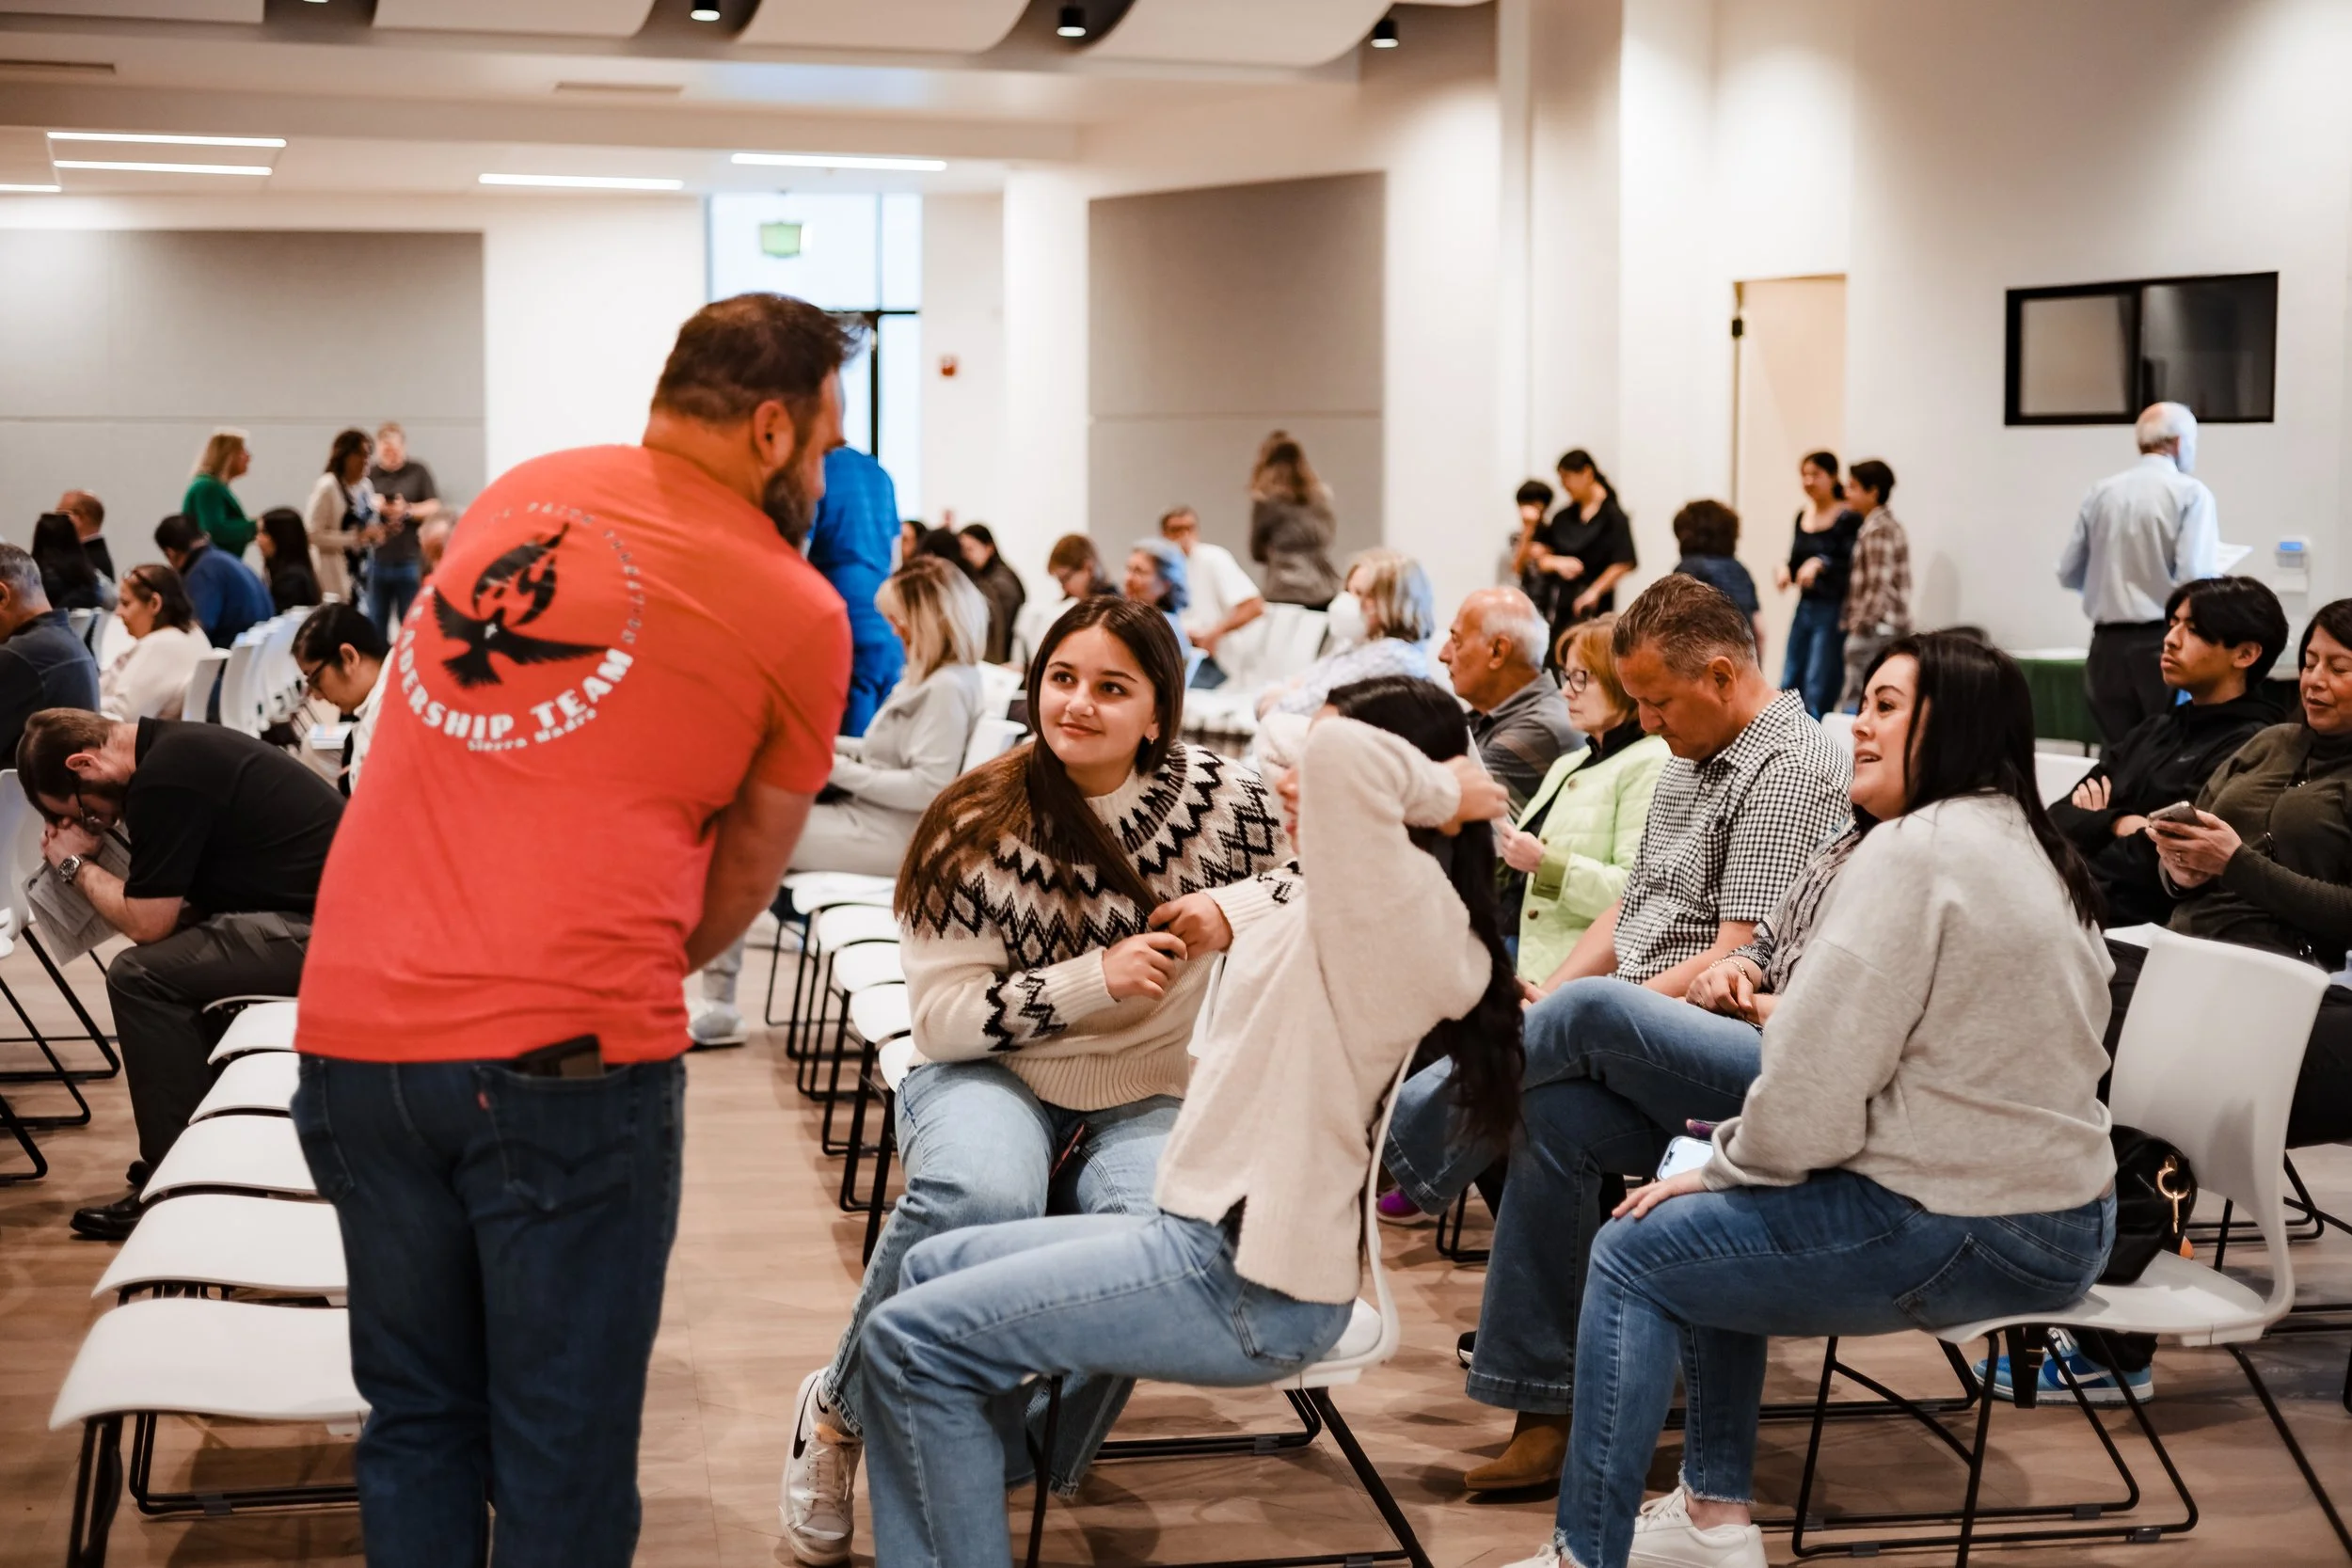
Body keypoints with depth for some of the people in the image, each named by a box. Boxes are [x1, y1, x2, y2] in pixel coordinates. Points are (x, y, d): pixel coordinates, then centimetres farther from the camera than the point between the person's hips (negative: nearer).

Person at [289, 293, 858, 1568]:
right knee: (563, 1454, 6)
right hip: (564, 1049, -5)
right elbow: (746, 875, 10)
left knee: (417, 1420, 17)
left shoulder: (518, 494, 15)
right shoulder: (799, 611, 0)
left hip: (352, 1030, 5)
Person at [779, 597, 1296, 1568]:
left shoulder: (1213, 797, -5)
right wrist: (1098, 976, -22)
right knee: (977, 1196, -38)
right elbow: (942, 1017, -10)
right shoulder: (978, 825, -9)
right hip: (994, 1079, -1)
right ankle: (840, 1414, -12)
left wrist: (1236, 908, -16)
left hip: (1146, 1099, 2)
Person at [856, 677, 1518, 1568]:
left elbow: (1343, 756, -34)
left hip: (1248, 1288, -11)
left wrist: (1442, 790, -20)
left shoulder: (1405, 909, -18)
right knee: (929, 1270, 17)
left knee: (916, 1341, -9)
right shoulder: (1346, 912, 12)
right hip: (1214, 1238, 11)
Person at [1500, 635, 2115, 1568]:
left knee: (1636, 1253, 0)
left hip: (1969, 1237, -10)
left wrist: (1723, 1166, -2)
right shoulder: (2025, 849, 14)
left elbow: (1809, 1089, -21)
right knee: (1707, 1225, 23)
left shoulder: (1913, 851, -17)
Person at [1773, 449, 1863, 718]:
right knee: (1789, 688, 7)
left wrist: (1821, 563, -29)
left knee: (1818, 692, -10)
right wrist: (1785, 568, -2)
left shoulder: (1849, 519, -9)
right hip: (1805, 606, 8)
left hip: (1834, 608, -8)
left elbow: (1854, 567, -16)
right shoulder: (1802, 518, 13)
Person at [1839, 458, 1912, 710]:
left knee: (1854, 701, -11)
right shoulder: (1891, 524, 16)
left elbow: (1877, 586, -20)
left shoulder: (1877, 529, -14)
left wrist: (1860, 625, -16)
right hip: (1894, 627, 10)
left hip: (1874, 630, -10)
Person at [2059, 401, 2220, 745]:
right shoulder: (2191, 493, -6)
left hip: (2108, 646, 4)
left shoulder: (2101, 492, 7)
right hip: (2165, 643, -4)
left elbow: (2069, 574, 11)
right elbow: (2196, 576, -15)